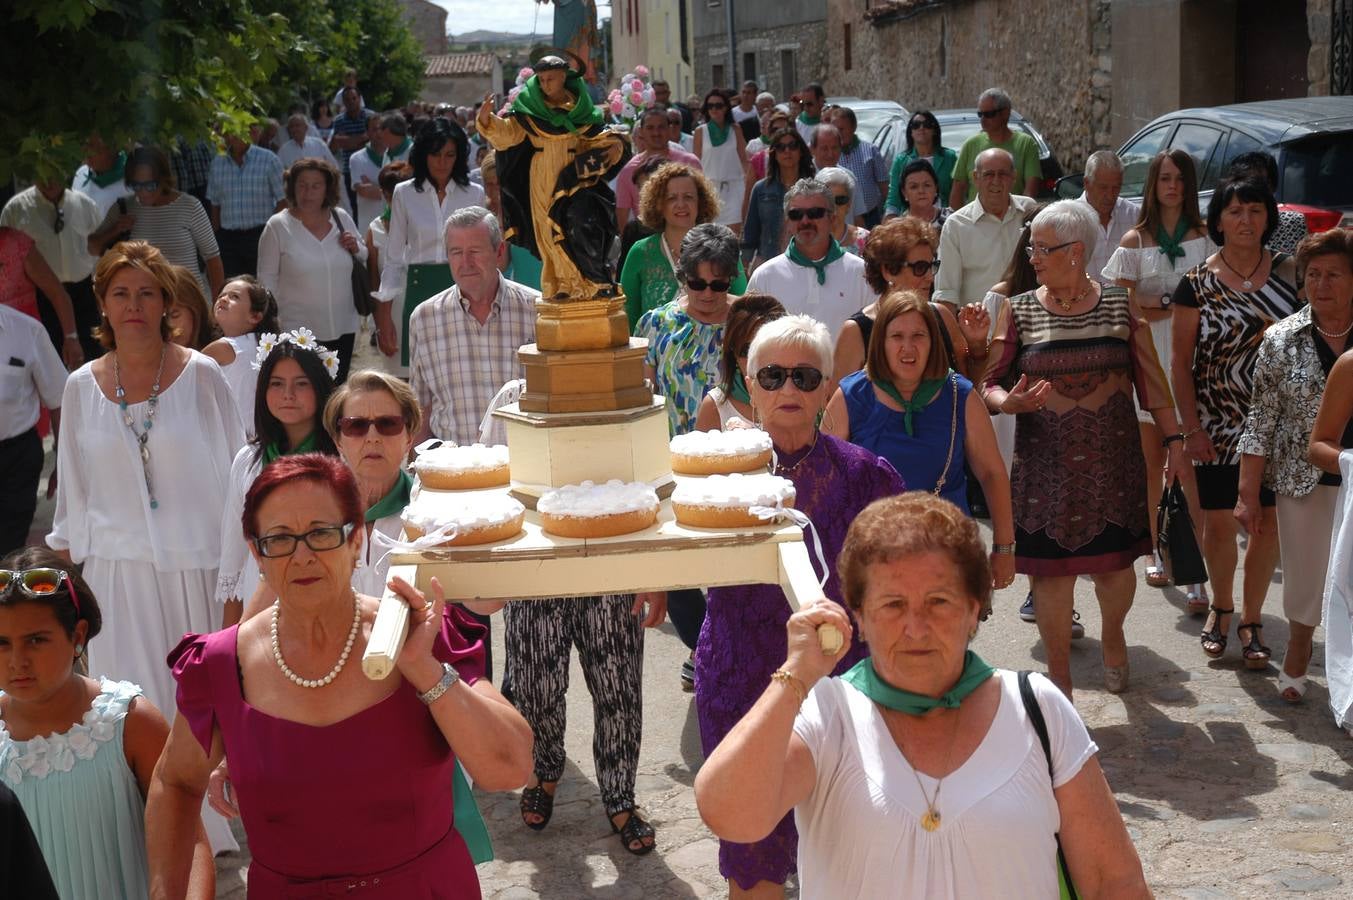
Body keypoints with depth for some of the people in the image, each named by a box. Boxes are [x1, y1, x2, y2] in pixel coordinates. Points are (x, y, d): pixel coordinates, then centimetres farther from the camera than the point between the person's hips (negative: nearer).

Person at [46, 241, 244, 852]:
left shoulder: (200, 376, -3)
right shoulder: (82, 388, 4)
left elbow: (234, 470, 2)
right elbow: (73, 488, 13)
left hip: (196, 565, -2)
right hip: (117, 568, 2)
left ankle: (211, 829, 21)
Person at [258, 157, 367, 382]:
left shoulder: (342, 219, 4)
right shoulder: (278, 226, -5)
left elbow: (364, 260, 18)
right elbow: (267, 279, -1)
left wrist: (356, 248, -5)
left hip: (343, 329, 4)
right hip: (298, 330, -4)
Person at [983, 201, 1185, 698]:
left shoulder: (1119, 305, 0)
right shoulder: (1018, 311, -1)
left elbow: (1151, 378, 3)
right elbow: (991, 383, -1)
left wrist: (1174, 440, 0)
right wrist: (1008, 402, -22)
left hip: (1112, 461, 1)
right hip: (1045, 465, 0)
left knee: (1114, 563, 9)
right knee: (1051, 570, 2)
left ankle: (1111, 634, 42)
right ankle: (1059, 676, 19)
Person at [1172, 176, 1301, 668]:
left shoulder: (1289, 272, 1)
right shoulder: (1197, 283, -4)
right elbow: (1180, 360, -2)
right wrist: (1191, 428, -6)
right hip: (1220, 426, -1)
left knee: (1267, 520, 5)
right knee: (1219, 521, 4)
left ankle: (1251, 619, 19)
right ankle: (1221, 607, 28)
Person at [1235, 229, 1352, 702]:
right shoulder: (1282, 339, -3)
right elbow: (1261, 421, -2)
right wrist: (1248, 493, -4)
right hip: (1303, 481, 0)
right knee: (1304, 574, 11)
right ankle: (1296, 662, 34)